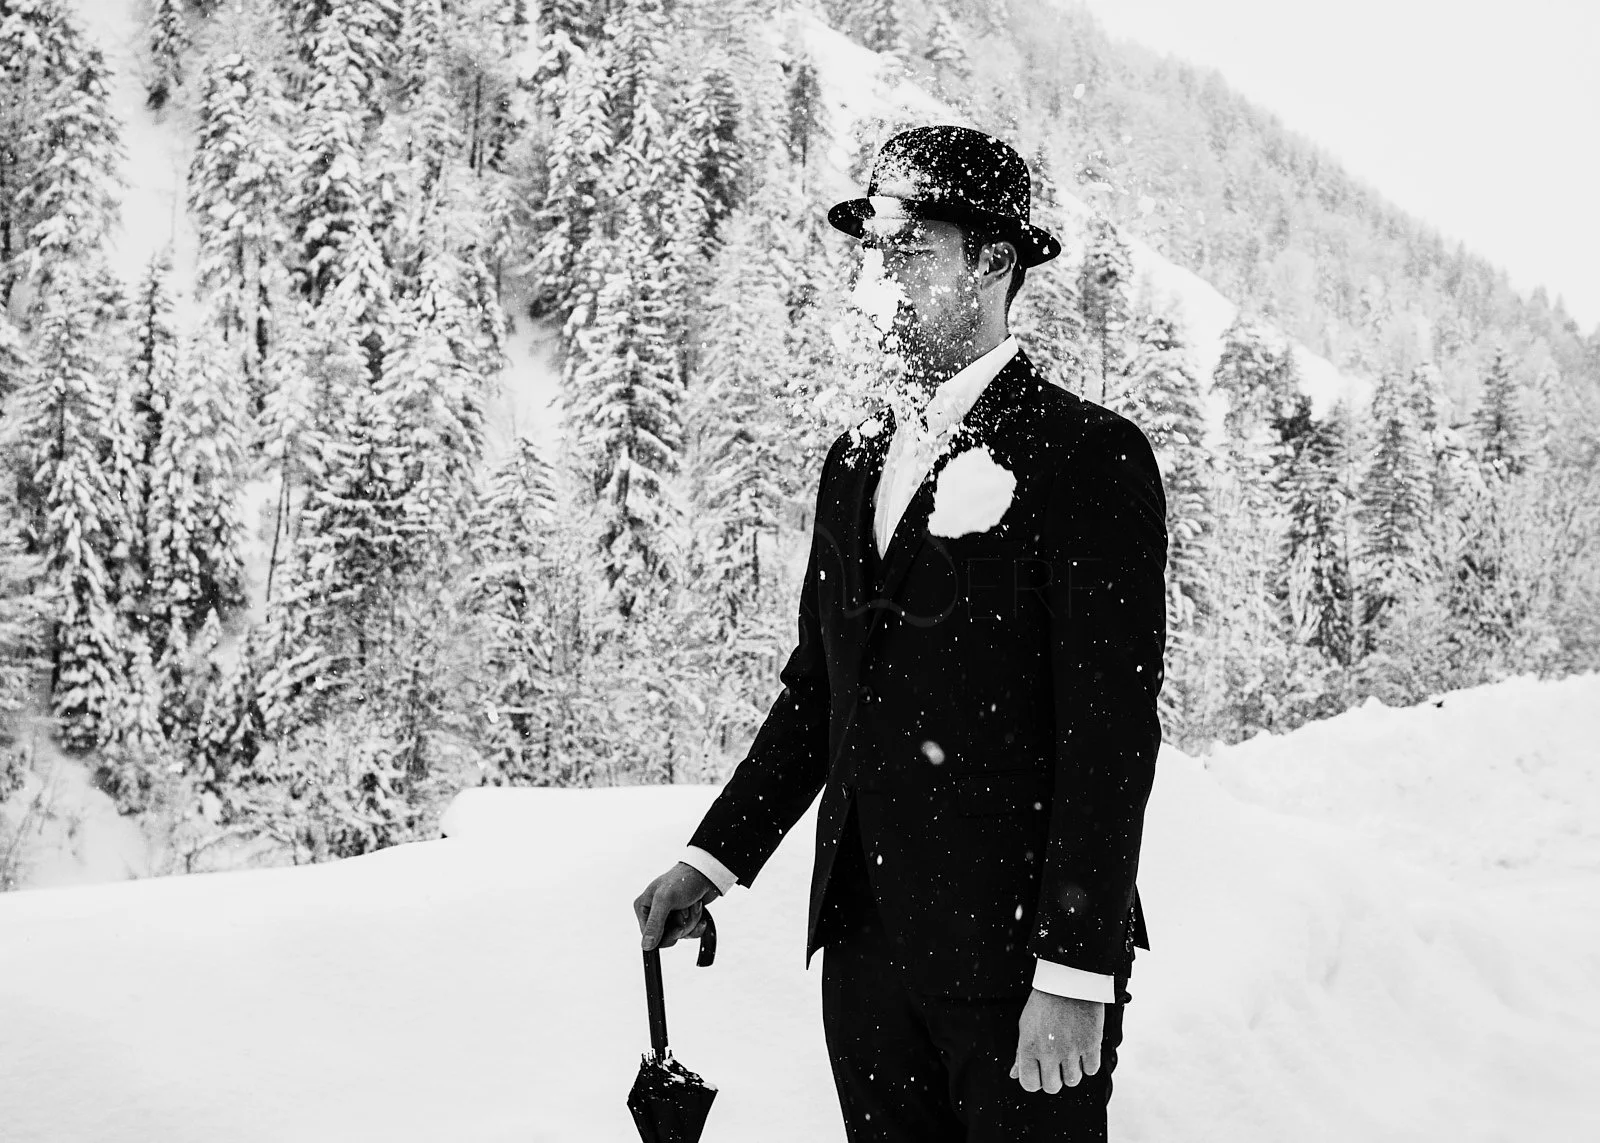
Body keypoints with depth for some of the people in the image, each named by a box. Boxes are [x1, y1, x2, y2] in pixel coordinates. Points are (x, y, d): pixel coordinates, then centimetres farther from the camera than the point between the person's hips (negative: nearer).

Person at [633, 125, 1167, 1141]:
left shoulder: (1091, 456, -8)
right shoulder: (857, 462, 13)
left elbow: (1113, 728, -13)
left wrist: (1076, 975, -17)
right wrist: (715, 859, 6)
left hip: (1015, 951, -6)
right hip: (864, 943, 6)